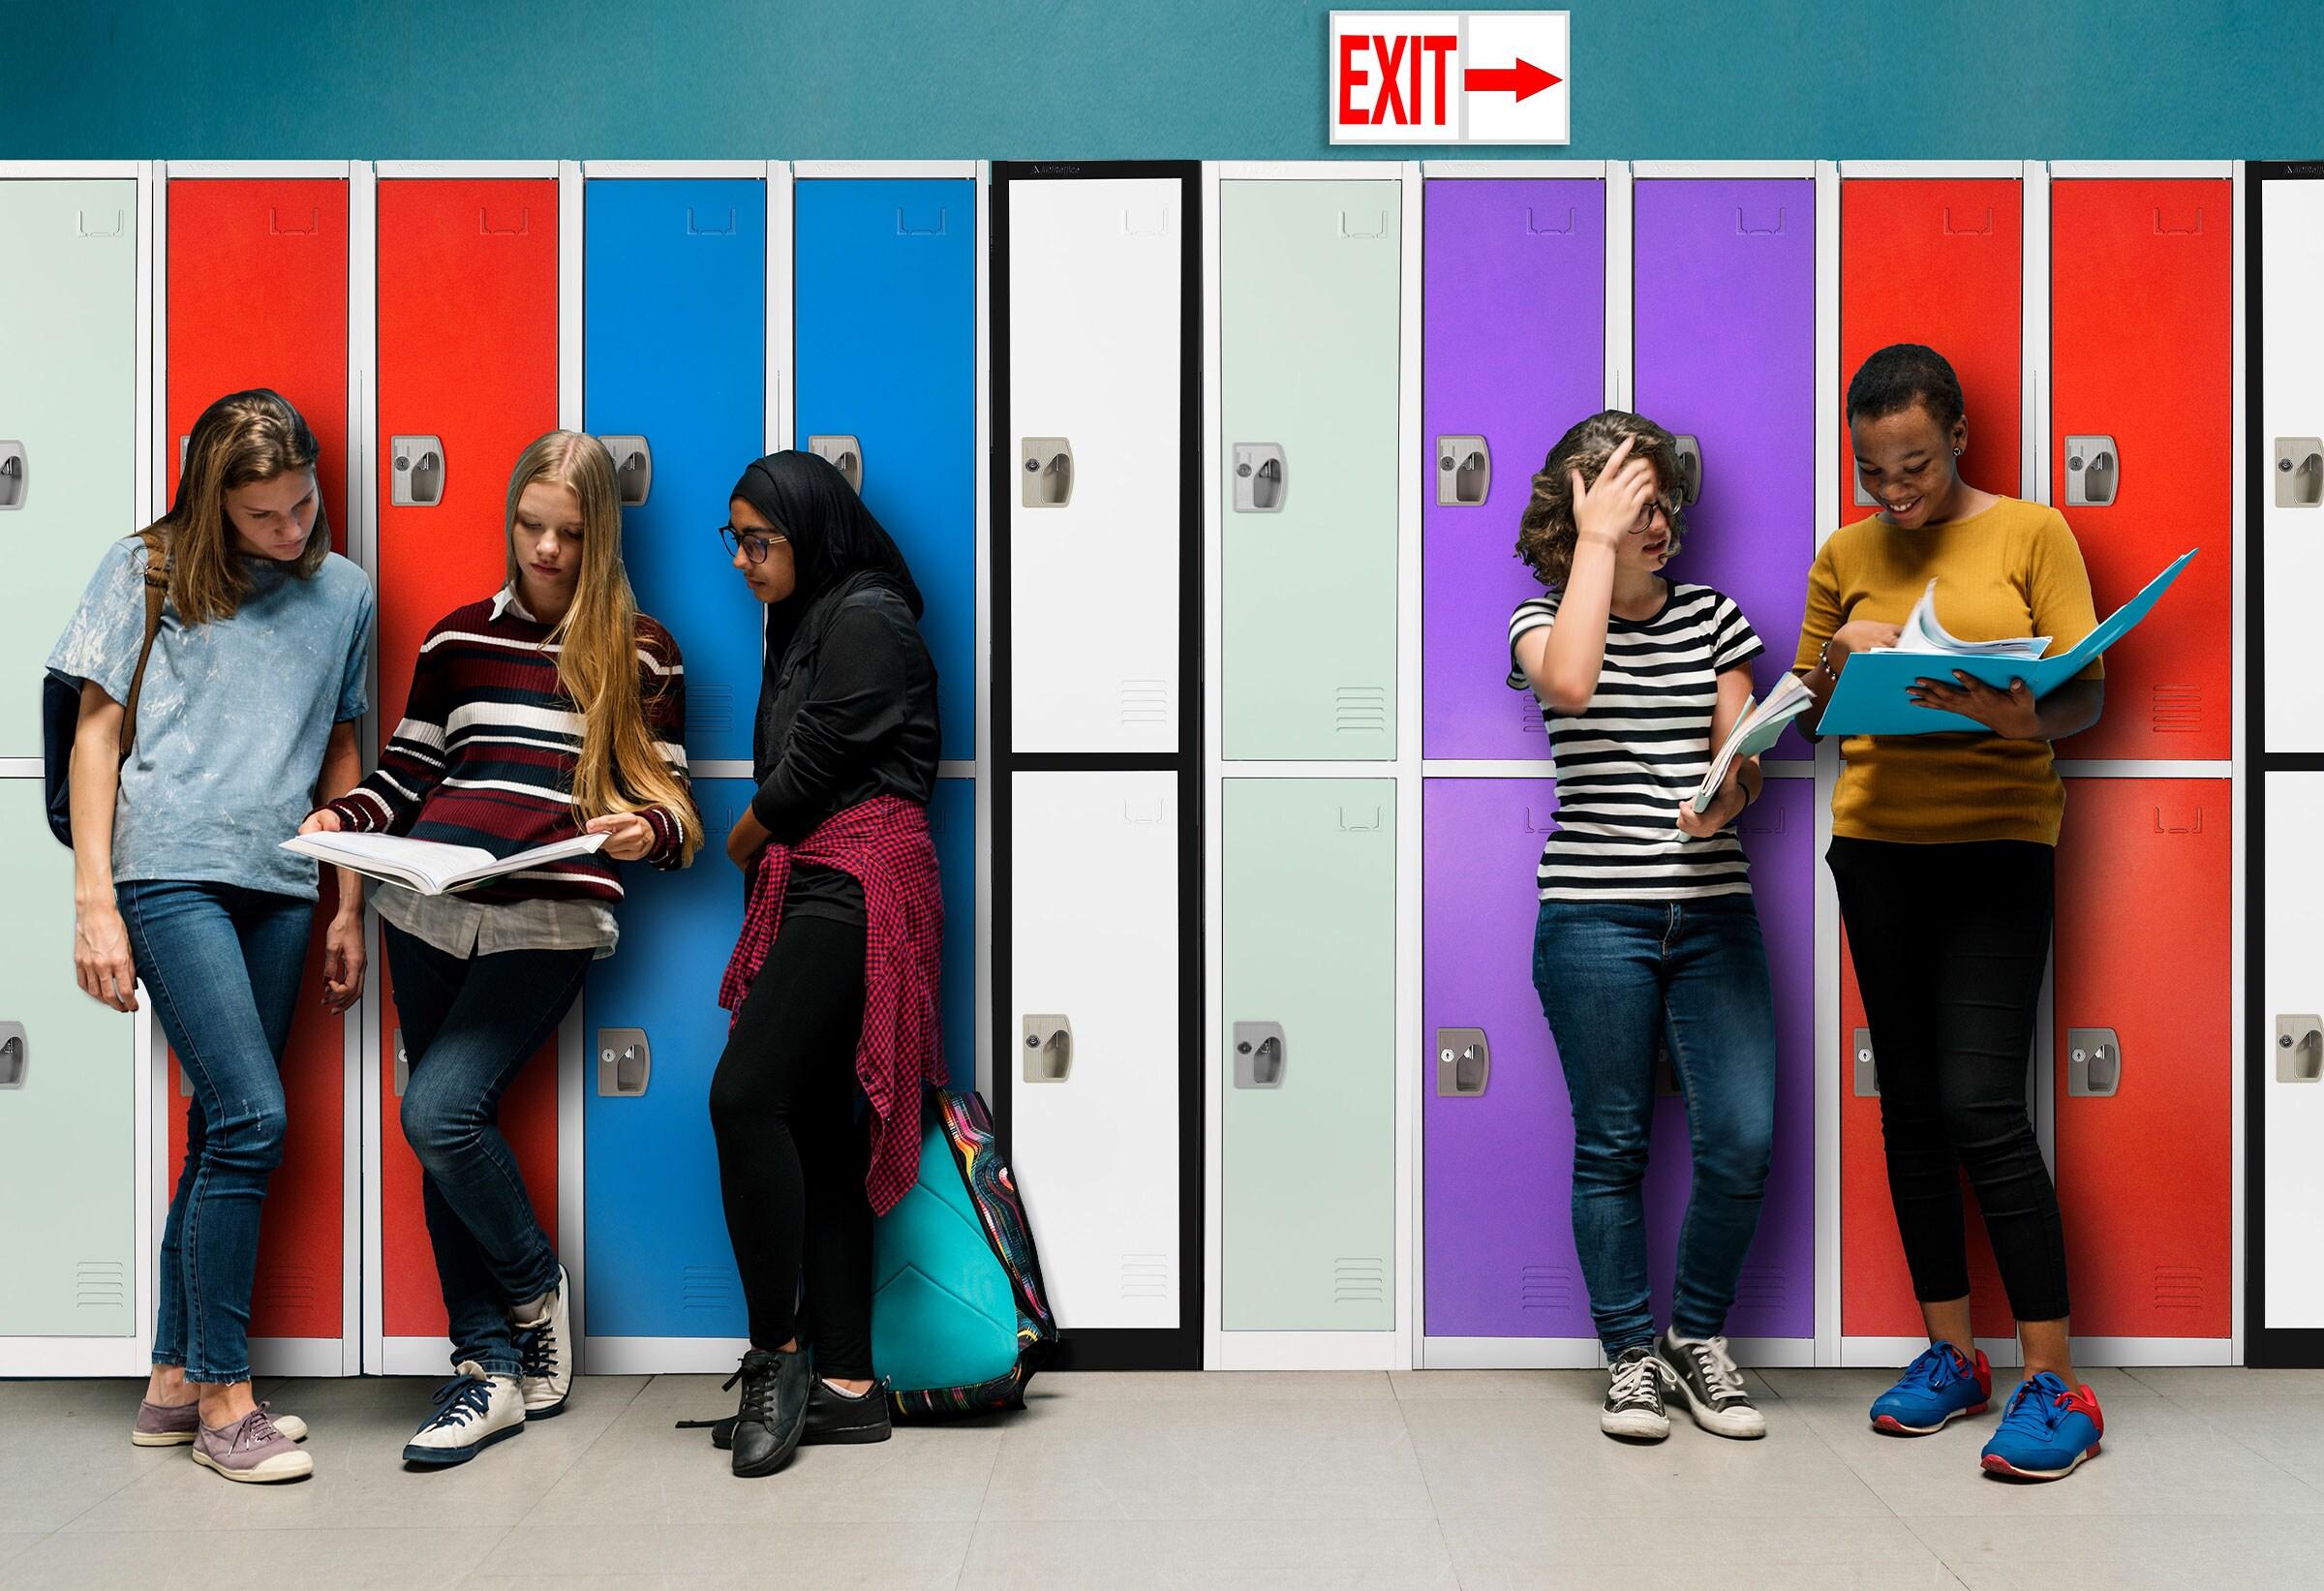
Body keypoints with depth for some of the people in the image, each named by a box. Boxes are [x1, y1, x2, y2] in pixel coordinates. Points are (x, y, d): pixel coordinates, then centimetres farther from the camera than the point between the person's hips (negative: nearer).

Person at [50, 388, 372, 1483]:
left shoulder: (343, 592, 13)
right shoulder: (146, 571, 2)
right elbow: (97, 732, 1)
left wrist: (351, 908, 15)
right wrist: (94, 901, -6)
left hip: (278, 885, 5)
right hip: (167, 870, -4)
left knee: (226, 1131, 7)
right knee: (252, 1116, -13)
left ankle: (175, 1382, 18)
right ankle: (224, 1398, -2)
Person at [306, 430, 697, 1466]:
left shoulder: (641, 653, 5)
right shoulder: (459, 638, 14)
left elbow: (667, 804, 4)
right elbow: (411, 768, 19)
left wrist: (643, 830, -18)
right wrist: (346, 817, 0)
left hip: (549, 922, -4)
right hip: (430, 911, 4)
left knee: (439, 1111, -18)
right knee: (445, 1129, 4)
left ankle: (534, 1293, 9)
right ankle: (491, 1369, 15)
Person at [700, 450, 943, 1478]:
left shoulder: (865, 618, -6)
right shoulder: (806, 622, 24)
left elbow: (810, 771, -9)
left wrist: (742, 843, 7)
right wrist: (765, 853, 6)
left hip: (856, 884, -10)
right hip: (812, 889, 10)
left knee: (746, 1094, -20)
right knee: (815, 1124, 4)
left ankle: (778, 1356, -12)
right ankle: (846, 1384, 6)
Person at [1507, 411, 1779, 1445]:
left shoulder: (1714, 616, 12)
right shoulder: (1545, 618, 3)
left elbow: (1742, 761, 10)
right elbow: (1568, 681, -22)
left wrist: (1724, 797, -14)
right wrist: (1596, 542, -13)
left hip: (1715, 910, 3)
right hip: (1594, 916, -3)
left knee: (1744, 1140, -4)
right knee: (1612, 1145, 3)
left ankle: (1696, 1338, 17)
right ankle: (1629, 1356, 18)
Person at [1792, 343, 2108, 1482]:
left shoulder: (2030, 534, 1)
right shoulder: (1845, 556, 12)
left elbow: (2087, 695, -3)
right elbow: (1804, 708, 19)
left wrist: (2022, 718, -24)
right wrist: (1837, 662, -3)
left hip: (1996, 842, -4)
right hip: (1875, 843, 4)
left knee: (1981, 1105, -12)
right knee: (1910, 1103, 7)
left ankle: (2055, 1382, -4)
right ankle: (1950, 1353, 19)